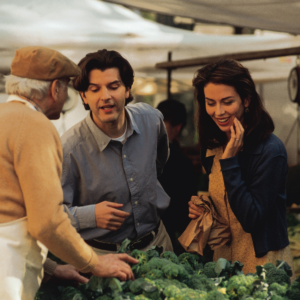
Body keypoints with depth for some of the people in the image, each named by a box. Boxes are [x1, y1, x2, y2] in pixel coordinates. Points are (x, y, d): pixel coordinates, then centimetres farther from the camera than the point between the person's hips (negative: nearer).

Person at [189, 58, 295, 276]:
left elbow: (252, 220, -23)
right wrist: (200, 208, -6)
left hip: (263, 264, -6)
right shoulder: (212, 147, 1)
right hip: (223, 258, 6)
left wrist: (230, 160, -24)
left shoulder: (270, 150, -19)